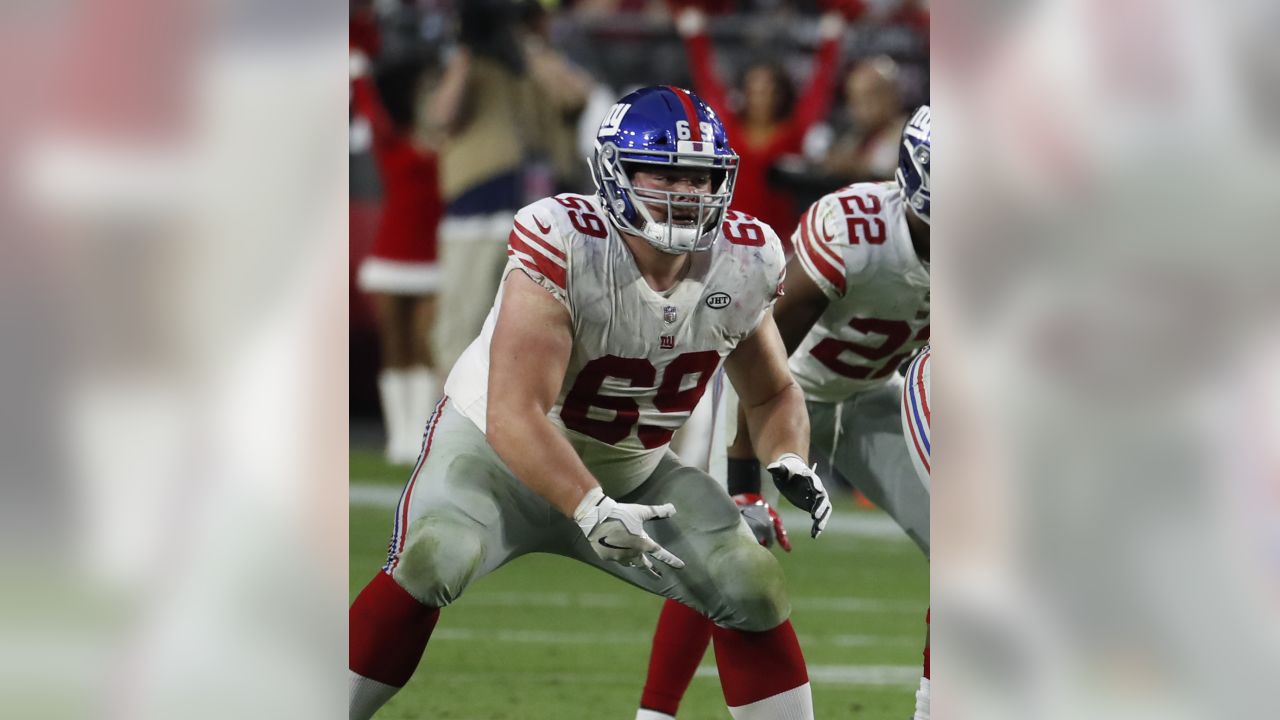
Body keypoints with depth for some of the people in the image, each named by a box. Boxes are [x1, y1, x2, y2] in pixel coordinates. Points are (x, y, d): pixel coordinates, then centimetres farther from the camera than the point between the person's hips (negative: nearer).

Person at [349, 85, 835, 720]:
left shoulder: (743, 263, -12)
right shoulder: (563, 245, -31)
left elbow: (772, 394, 8)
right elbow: (515, 416, -35)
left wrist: (789, 466, -14)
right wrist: (592, 512, -46)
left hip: (631, 474, 6)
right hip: (501, 452, -5)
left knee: (755, 590, -6)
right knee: (428, 563, -32)